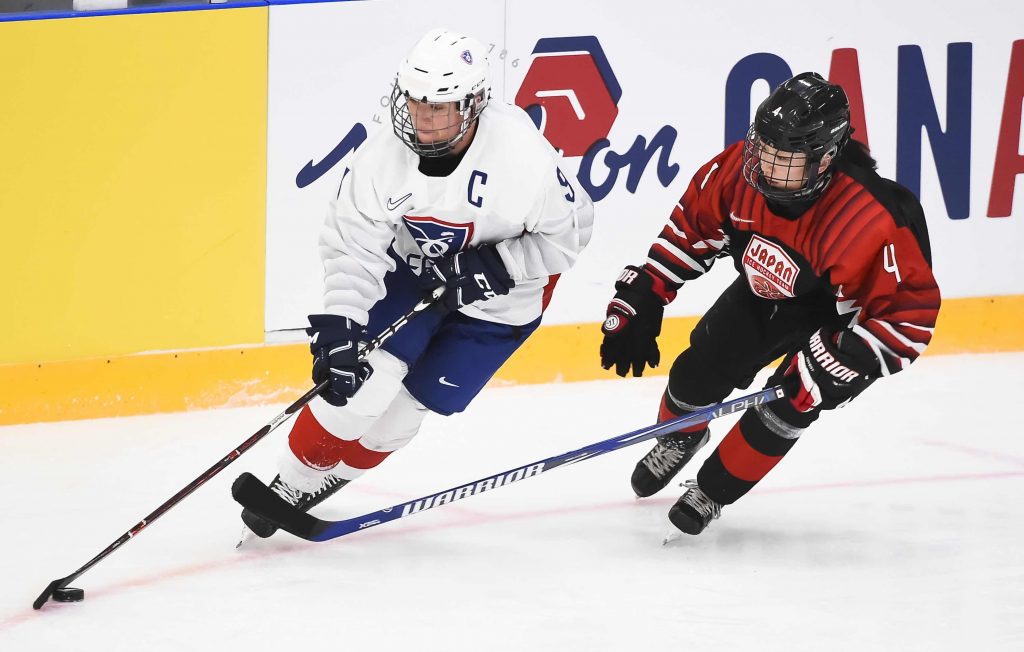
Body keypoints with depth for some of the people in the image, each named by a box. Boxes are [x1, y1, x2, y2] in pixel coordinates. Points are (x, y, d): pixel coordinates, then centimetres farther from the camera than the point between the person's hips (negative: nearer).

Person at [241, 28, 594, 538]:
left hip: (498, 296, -2)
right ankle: (291, 484, 1)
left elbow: (568, 231, -17)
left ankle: (330, 478, 22)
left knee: (417, 398, -1)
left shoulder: (522, 155, -33)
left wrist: (494, 265, -27)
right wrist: (338, 327, -31)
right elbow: (352, 245, -19)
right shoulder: (385, 153, -24)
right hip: (412, 267, 2)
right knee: (366, 374, -16)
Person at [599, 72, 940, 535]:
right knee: (697, 373, 4)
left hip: (840, 314, -5)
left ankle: (714, 489, 11)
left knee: (788, 407, -16)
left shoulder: (874, 223, -43)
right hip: (764, 288, 5)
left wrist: (834, 368, -39)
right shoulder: (741, 168, -28)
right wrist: (639, 300, -10)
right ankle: (678, 438, 40)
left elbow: (909, 313, -35)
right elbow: (689, 231, -9)